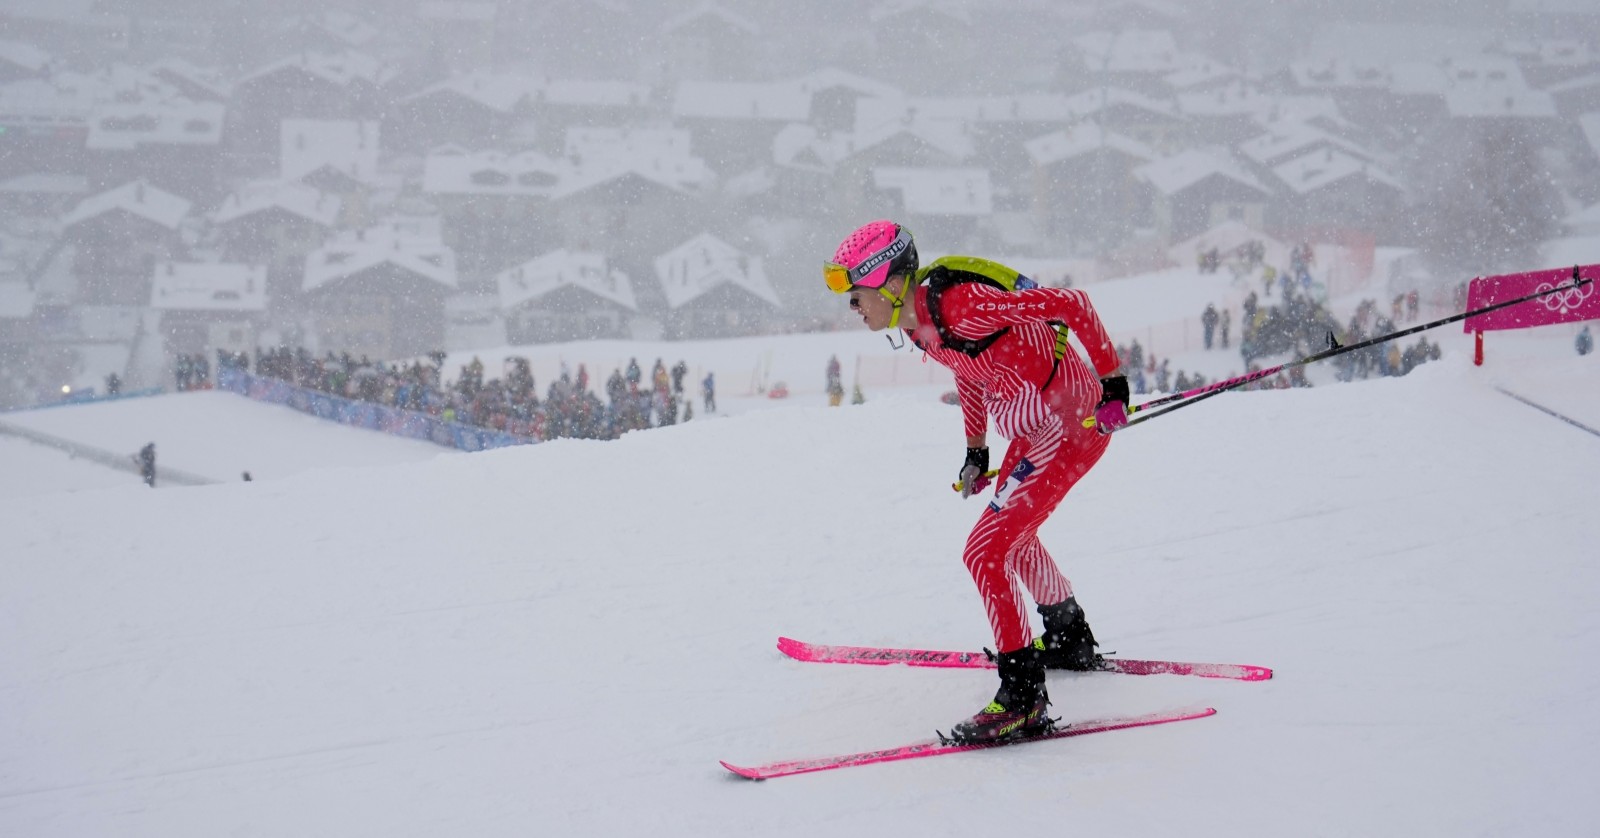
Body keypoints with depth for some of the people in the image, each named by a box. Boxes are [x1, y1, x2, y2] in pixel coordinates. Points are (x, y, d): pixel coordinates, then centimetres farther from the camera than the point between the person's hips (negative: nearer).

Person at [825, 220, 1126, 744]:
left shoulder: (961, 306, -29)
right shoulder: (918, 323, 0)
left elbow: (1070, 304, -26)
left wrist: (1113, 381, -21)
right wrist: (976, 450, 19)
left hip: (1076, 421, -10)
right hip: (1035, 429, 10)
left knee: (986, 552, -15)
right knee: (1012, 538, 28)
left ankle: (1023, 696, -10)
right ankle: (1070, 641, 50)